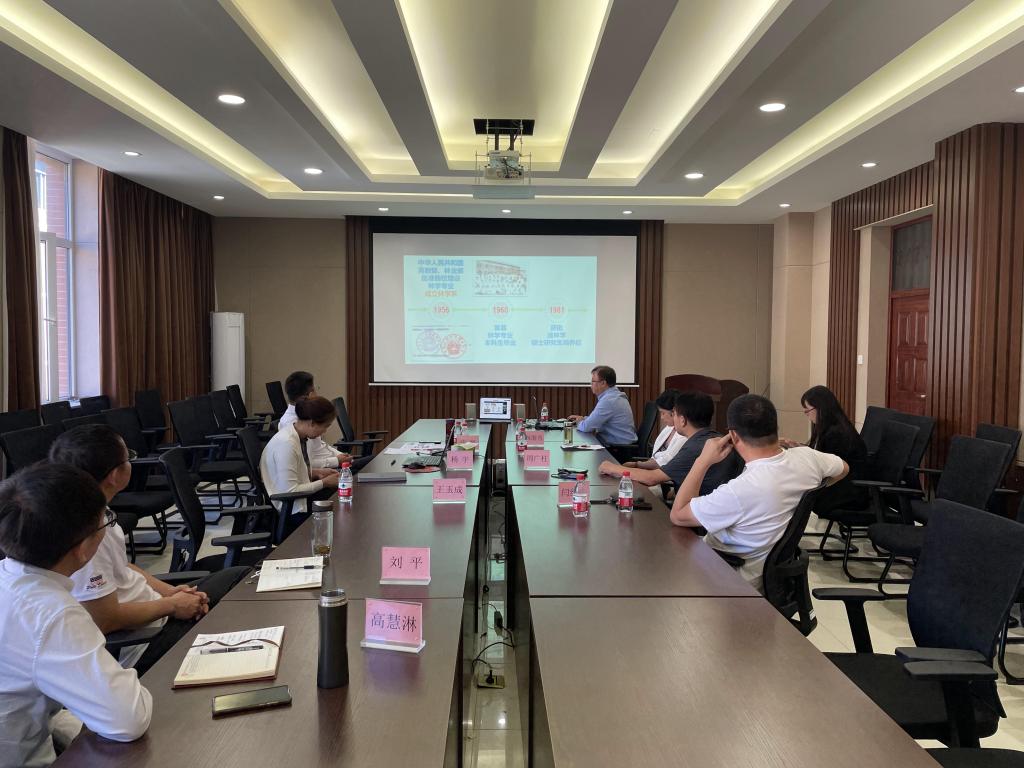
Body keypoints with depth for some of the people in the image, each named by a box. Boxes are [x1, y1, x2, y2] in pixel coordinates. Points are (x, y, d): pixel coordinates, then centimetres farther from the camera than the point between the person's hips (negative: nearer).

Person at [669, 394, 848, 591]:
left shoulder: (739, 491, -36)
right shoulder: (806, 456, -16)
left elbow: (677, 516, -22)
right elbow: (843, 468, 9)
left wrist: (703, 461, -18)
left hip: (734, 578, -7)